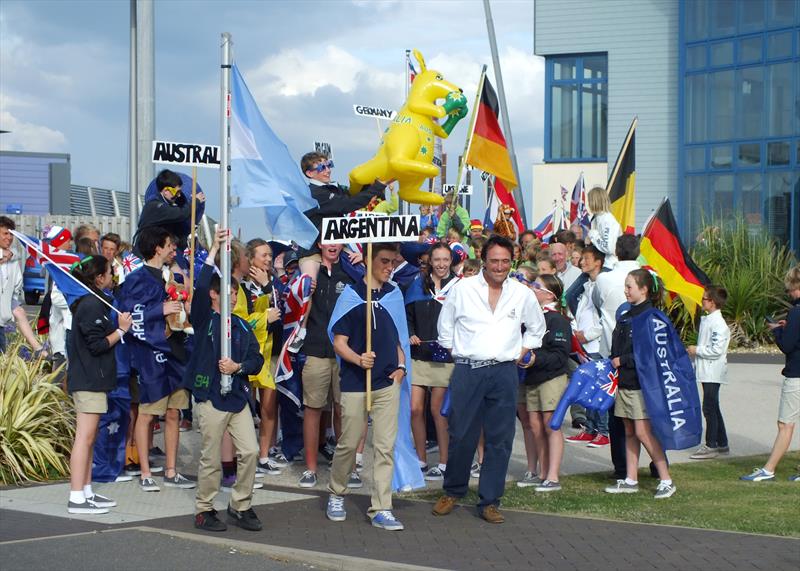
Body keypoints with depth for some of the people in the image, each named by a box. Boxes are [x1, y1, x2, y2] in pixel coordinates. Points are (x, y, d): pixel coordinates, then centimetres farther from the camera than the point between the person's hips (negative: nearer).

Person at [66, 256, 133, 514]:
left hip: (88, 379, 11)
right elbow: (97, 345, -19)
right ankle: (77, 499, -10)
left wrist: (119, 327, 12)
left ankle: (86, 492, 19)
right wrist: (121, 330, -10)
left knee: (87, 438, 13)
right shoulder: (92, 305, -16)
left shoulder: (91, 302, 16)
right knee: (85, 437, -10)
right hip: (89, 380, -11)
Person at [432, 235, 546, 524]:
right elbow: (445, 325, 13)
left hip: (504, 372, 1)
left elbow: (536, 328, 22)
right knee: (461, 435, 0)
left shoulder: (522, 294, 7)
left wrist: (519, 356, 13)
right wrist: (456, 354, 8)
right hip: (467, 370, -1)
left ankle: (489, 501, 10)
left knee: (499, 439, 1)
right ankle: (452, 492, 19)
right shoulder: (463, 289, 1)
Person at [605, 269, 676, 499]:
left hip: (642, 382, -9)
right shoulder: (625, 316, 14)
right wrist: (613, 364, 5)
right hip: (624, 381, 9)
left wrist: (622, 360, -15)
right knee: (629, 431, 11)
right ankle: (631, 480, 16)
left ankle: (666, 480, -4)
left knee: (643, 431, -11)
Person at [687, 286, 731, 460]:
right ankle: (722, 444, 23)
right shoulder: (706, 320, 13)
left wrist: (697, 350, -14)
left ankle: (711, 446, -1)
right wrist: (694, 351, 9)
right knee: (713, 408, 15)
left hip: (713, 373, -10)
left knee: (709, 408, -6)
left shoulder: (718, 323, -17)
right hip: (706, 372, 10)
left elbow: (716, 350, -23)